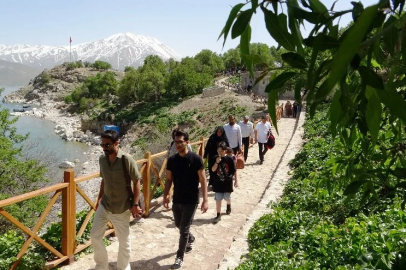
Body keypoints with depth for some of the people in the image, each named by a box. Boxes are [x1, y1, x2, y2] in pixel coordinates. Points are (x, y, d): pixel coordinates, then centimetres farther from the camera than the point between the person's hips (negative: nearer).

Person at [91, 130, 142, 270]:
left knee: (124, 241, 9)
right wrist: (99, 198, 15)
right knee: (95, 236, 10)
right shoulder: (102, 159, -2)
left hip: (121, 208, -5)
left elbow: (136, 182, -14)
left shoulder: (126, 160, -19)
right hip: (104, 205, 5)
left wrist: (135, 204, -15)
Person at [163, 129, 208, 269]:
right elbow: (168, 179, 7)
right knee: (179, 225, 21)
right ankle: (190, 239, 51)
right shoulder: (172, 160, -2)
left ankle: (180, 257, 16)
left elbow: (202, 180, -12)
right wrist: (165, 196, 0)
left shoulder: (195, 159, -15)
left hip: (191, 201, -5)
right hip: (176, 200, 5)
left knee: (184, 229, 0)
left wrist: (205, 200, -15)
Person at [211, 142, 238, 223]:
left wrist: (236, 181, 0)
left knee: (227, 198, 17)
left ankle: (229, 206, 50)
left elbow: (234, 171, -4)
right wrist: (217, 162, -25)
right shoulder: (216, 158, -5)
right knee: (218, 199, 2)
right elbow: (213, 169, -9)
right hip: (218, 183, 1)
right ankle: (218, 215, 10)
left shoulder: (229, 159, -12)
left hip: (227, 182, -1)